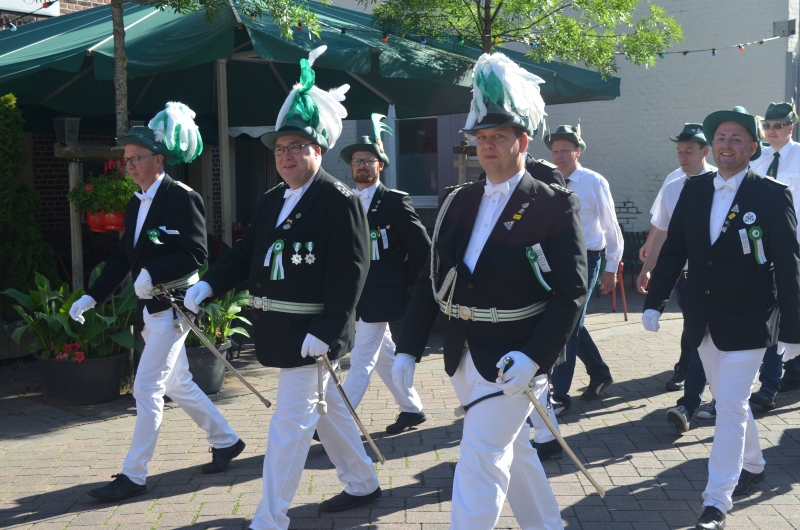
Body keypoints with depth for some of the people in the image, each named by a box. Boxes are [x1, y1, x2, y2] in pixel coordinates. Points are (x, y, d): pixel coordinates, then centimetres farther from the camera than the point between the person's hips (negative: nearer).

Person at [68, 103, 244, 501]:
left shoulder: (181, 198, -13)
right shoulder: (136, 204, 13)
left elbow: (195, 255, -19)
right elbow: (123, 257, 12)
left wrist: (152, 274, -29)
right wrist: (92, 296, 4)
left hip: (171, 308, -9)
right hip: (150, 310, 9)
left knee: (146, 390, -8)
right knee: (178, 385, 17)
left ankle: (133, 476, 0)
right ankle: (226, 440, 33)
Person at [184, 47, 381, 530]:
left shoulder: (339, 201, -14)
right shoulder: (272, 201, 12)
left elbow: (351, 272, -19)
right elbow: (247, 253, 10)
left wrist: (327, 331, -24)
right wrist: (209, 284, -6)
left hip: (312, 330, -9)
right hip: (280, 325, 9)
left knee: (290, 425, -5)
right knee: (327, 409, 21)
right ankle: (363, 484, 38)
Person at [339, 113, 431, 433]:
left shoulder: (395, 202, -9)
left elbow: (422, 247, -10)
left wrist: (405, 283, -7)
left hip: (380, 297, -7)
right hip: (354, 296, 7)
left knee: (361, 361, -6)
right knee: (384, 357, 16)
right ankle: (412, 409, 29)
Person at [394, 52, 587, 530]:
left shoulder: (555, 206, -10)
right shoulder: (459, 201, 7)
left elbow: (572, 290, -15)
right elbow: (431, 279, 7)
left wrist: (534, 355, -26)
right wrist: (409, 349, 2)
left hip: (515, 358, -6)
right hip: (463, 355, 7)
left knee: (479, 463, -8)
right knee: (512, 448, 21)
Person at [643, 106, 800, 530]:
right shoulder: (693, 190, 2)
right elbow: (673, 251, 6)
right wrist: (654, 301, -1)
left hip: (747, 323, -5)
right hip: (703, 320, 5)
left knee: (730, 407, -6)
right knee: (730, 402, 20)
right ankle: (752, 465, 43)